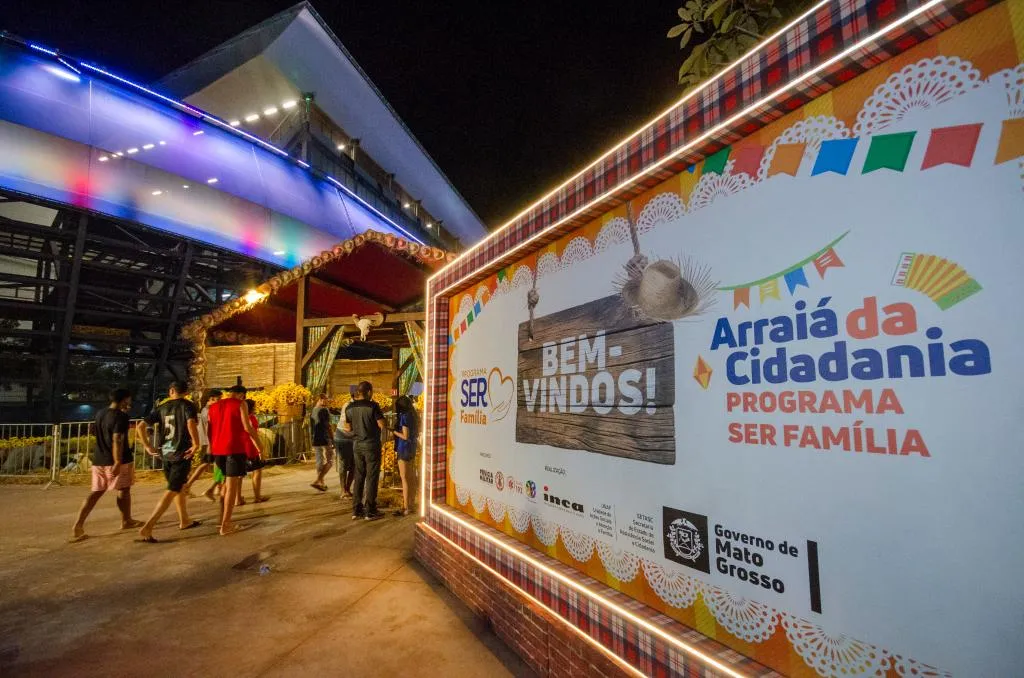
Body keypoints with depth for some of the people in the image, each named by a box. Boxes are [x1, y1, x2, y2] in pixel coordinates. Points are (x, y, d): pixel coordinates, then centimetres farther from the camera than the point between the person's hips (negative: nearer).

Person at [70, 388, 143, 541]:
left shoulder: (100, 413, 11)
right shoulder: (120, 416, -16)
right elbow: (117, 440, -24)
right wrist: (118, 462, -26)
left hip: (99, 459, 7)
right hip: (116, 460, -7)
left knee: (96, 492, 9)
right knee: (124, 490, 8)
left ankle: (78, 525, -2)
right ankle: (126, 521, 21)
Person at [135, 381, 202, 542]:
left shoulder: (161, 408, 8)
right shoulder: (187, 405, -7)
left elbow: (140, 427, 2)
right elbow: (191, 423, -27)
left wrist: (148, 446, 7)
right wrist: (196, 444, -19)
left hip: (165, 453, 6)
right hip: (182, 454, -6)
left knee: (181, 487, 21)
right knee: (172, 491, -3)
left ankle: (184, 520, 33)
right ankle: (147, 528, -10)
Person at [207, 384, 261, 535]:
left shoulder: (213, 406, 15)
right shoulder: (240, 404, -3)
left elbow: (210, 429, 15)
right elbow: (247, 427, -11)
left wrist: (211, 449, 22)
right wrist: (260, 447, -5)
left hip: (217, 450, 6)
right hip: (234, 449, -6)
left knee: (227, 482, 22)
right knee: (232, 485, -2)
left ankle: (222, 517, 24)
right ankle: (225, 525, -2)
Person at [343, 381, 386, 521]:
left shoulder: (350, 407, 3)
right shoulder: (372, 406, -14)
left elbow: (349, 428, 10)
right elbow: (382, 425, -16)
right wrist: (380, 417, 3)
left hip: (357, 444, 6)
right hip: (371, 444, -6)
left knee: (359, 477, 12)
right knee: (372, 477, 2)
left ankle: (356, 510, 16)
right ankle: (370, 511, 5)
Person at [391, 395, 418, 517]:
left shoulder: (404, 416, -16)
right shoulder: (412, 416, 9)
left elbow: (405, 436, -19)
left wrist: (394, 431, -7)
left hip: (404, 449, -9)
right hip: (412, 448, 9)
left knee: (405, 478, -3)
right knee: (410, 477, 14)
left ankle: (406, 507, 1)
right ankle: (410, 504, 22)